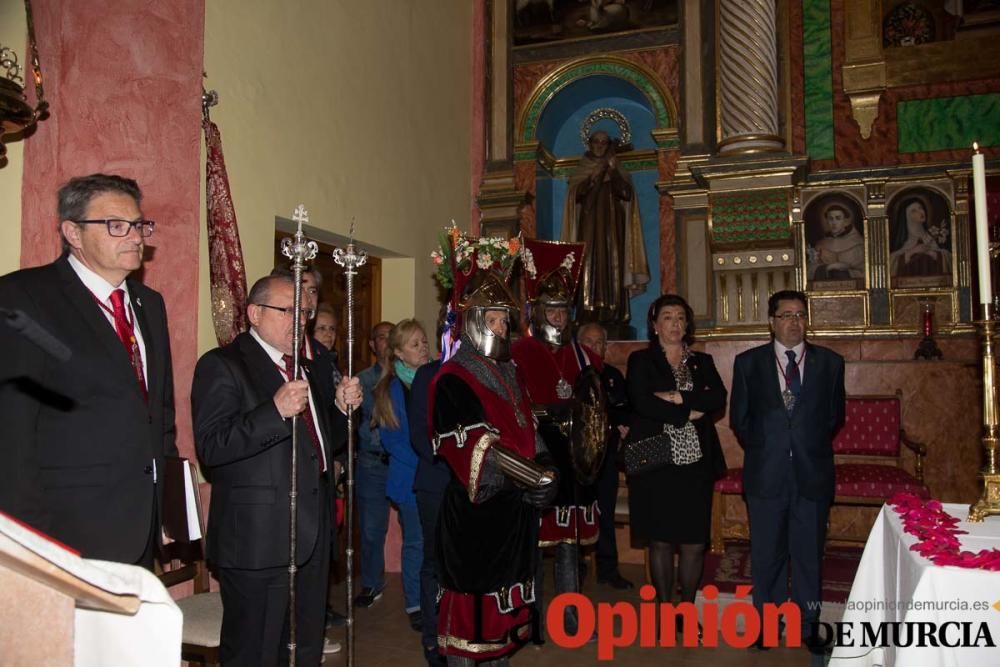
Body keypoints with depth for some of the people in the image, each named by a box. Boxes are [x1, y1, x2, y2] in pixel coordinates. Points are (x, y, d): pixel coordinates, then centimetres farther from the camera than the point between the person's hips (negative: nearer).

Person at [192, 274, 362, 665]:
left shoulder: (303, 368, 17)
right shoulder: (222, 365, -9)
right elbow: (210, 447, -21)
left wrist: (342, 408, 3)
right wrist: (276, 409, -30)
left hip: (312, 535, 8)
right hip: (260, 540, -8)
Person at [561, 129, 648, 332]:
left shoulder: (617, 170, 16)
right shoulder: (581, 171, 15)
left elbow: (627, 194, 0)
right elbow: (576, 195, -1)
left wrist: (613, 173, -11)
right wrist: (593, 177, -12)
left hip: (612, 229, 1)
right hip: (588, 229, -1)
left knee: (612, 267, -8)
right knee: (589, 267, -11)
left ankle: (613, 316, -12)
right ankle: (589, 318, -15)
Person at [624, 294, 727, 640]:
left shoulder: (703, 362, 13)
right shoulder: (641, 361, 2)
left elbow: (719, 399, -4)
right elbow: (642, 404, -14)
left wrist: (680, 397, -15)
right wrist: (689, 413, -10)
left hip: (696, 463, 3)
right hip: (656, 463, -3)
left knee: (694, 543, 4)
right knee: (661, 542, 6)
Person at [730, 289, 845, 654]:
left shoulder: (830, 362, 5)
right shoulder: (748, 362, 2)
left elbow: (835, 415, 13)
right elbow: (739, 417, 8)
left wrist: (811, 446, 10)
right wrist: (762, 449, 6)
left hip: (813, 473, 1)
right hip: (765, 473, 0)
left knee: (809, 552, 9)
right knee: (767, 553, 9)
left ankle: (807, 625, 23)